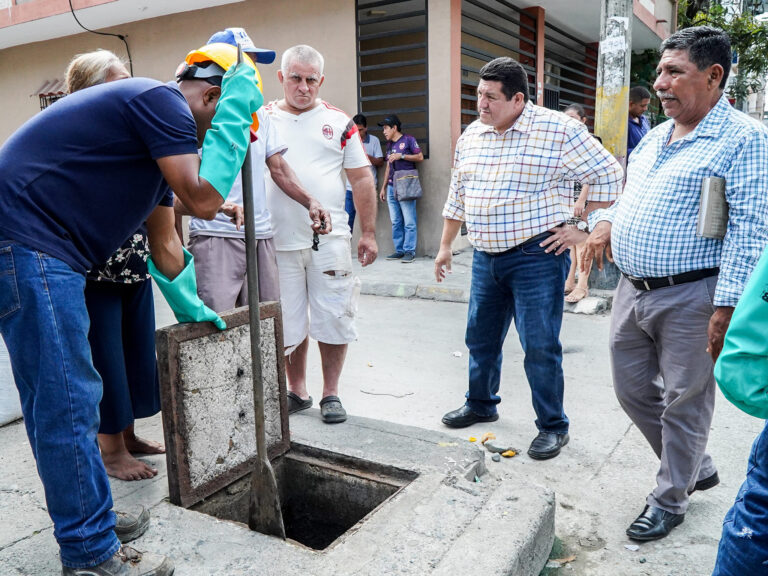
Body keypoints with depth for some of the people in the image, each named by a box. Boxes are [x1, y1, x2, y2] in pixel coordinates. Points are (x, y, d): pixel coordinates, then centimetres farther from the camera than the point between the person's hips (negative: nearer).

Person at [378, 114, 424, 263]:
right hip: (391, 187, 7)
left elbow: (420, 156, -5)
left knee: (409, 222, -7)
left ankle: (410, 251, -4)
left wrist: (401, 156, -11)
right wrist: (383, 187, 19)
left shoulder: (408, 139, 1)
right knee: (395, 222, 6)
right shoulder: (389, 144, 20)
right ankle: (399, 250, 11)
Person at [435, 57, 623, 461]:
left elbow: (607, 176, -5)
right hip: (485, 257, 6)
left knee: (540, 346, -2)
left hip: (536, 256, -6)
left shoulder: (558, 130, -10)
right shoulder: (471, 136, 9)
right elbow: (457, 197, 17)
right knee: (481, 337, 16)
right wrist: (445, 246, 18)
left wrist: (584, 230, -6)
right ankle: (481, 404, 38)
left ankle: (553, 427, 16)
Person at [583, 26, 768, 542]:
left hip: (689, 298, -8)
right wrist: (606, 221, 3)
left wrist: (727, 307, -21)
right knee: (633, 389, 17)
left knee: (683, 403, 7)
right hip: (631, 291, 8)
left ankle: (670, 501, 27)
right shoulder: (655, 137, 14)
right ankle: (695, 467, 39)